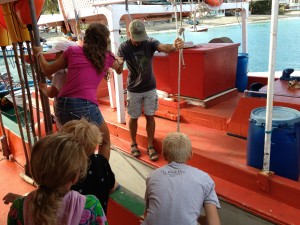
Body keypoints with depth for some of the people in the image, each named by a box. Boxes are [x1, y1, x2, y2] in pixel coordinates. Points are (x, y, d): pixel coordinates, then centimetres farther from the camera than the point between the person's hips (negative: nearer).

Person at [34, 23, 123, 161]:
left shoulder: (72, 51, 13)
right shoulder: (107, 57, 11)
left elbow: (47, 71, 21)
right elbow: (118, 68, 34)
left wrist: (39, 54, 38)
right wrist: (118, 60, 54)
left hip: (62, 106, 4)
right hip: (85, 106, -3)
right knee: (105, 141, 22)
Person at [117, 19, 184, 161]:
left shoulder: (150, 43, -15)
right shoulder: (124, 47, -16)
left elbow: (164, 48, -35)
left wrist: (174, 47, -58)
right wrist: (118, 64, -52)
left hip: (150, 88, 1)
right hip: (133, 90, 0)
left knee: (150, 116, 5)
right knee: (134, 117, 11)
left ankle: (150, 146, 19)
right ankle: (133, 144, 31)